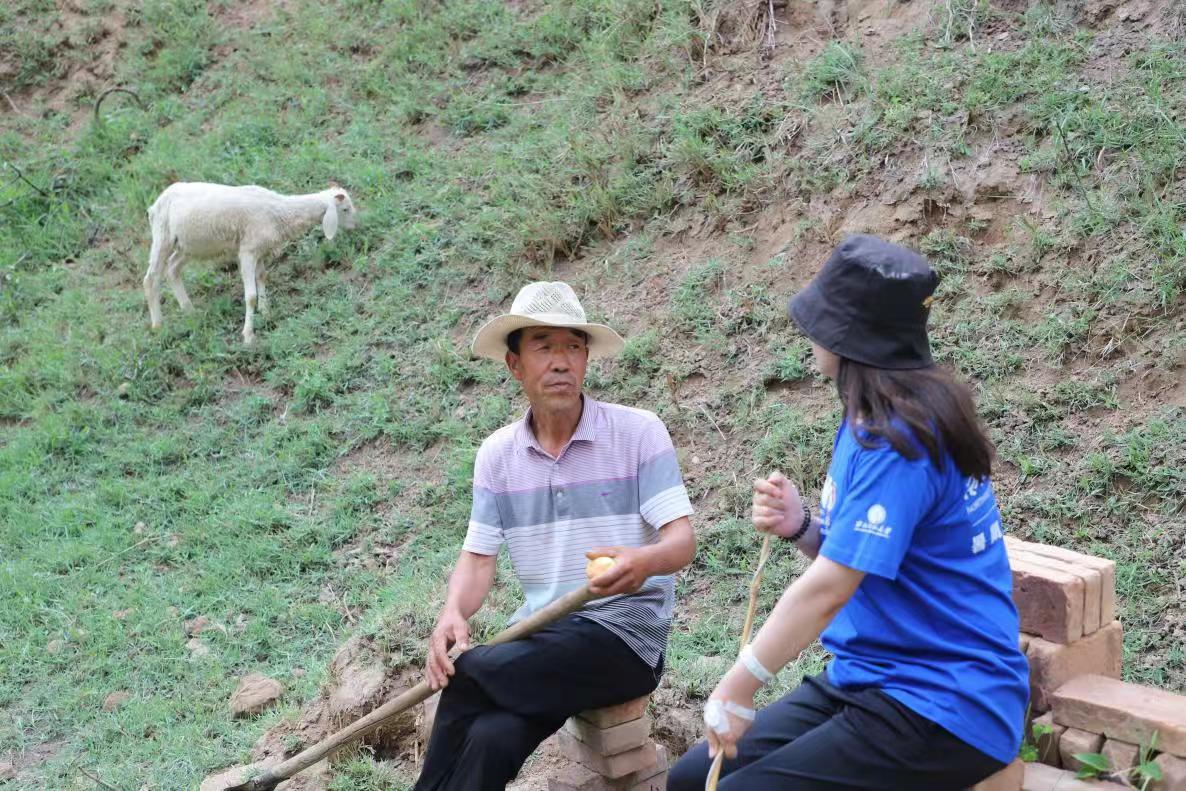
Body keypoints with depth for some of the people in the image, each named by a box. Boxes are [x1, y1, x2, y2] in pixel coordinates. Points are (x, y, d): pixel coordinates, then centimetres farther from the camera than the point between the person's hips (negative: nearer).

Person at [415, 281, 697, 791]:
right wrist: (453, 614, -16)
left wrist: (644, 561, -34)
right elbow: (478, 556, 6)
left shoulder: (638, 432, -5)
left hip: (625, 633, -3)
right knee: (491, 739, -28)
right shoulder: (496, 454, 8)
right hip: (539, 638, 3)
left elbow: (682, 541, -10)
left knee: (471, 675, -25)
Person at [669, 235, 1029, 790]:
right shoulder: (869, 421, 9)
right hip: (869, 679, 9)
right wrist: (802, 528, -4)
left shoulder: (898, 438, -21)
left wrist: (737, 690, -14)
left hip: (947, 707, -9)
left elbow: (829, 589, -23)